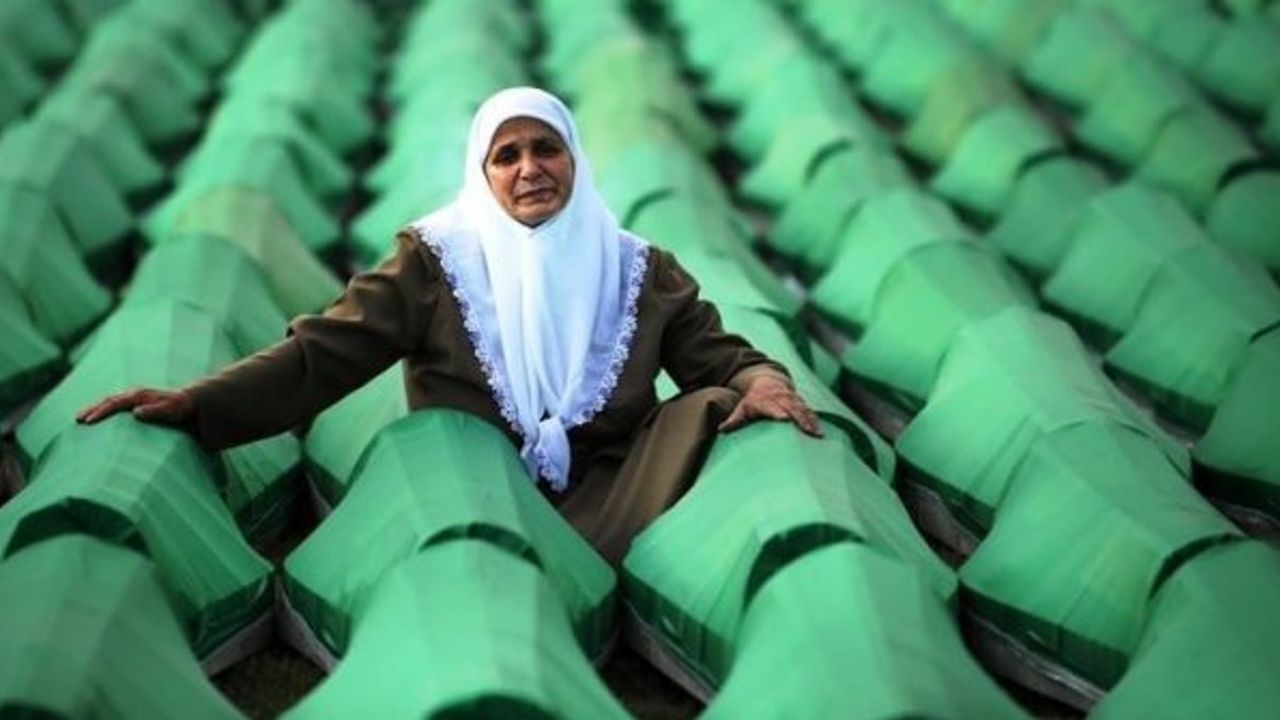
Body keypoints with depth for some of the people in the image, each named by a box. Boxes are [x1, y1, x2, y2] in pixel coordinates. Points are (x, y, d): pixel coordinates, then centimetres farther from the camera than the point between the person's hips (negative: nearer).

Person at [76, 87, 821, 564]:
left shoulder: (639, 268, 12)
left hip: (604, 495, 3)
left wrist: (761, 379, -16)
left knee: (706, 408, -25)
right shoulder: (438, 258, 5)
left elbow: (716, 355, 10)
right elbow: (324, 352, -2)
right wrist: (197, 404, -16)